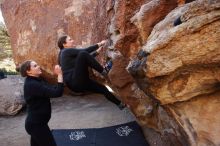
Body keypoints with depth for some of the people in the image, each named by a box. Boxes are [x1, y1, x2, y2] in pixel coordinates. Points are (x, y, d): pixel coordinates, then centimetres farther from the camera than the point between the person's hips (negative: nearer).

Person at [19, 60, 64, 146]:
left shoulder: (37, 81, 7)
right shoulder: (32, 85, -25)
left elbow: (52, 89, 6)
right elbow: (57, 93, -32)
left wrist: (59, 74, -4)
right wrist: (59, 74, -26)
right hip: (36, 124, -10)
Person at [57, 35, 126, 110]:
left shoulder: (67, 54, 23)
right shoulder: (66, 51, -5)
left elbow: (87, 57, 24)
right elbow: (85, 51, -13)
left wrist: (97, 51, 19)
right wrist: (98, 44, -6)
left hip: (76, 83, 10)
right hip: (75, 82, -10)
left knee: (103, 88, 12)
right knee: (83, 54, -24)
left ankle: (120, 104, 25)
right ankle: (104, 71, -13)